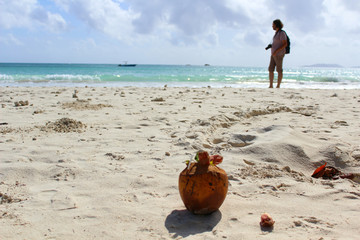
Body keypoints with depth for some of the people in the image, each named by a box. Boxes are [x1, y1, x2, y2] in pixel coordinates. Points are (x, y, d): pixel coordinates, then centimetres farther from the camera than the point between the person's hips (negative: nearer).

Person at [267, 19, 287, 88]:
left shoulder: (281, 33, -12)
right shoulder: (277, 33, 18)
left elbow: (285, 44, -18)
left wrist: (276, 51, -22)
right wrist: (271, 46, 11)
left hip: (279, 54, -9)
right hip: (274, 54, 9)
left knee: (279, 70, -3)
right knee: (270, 70, 5)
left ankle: (278, 86, 2)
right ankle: (271, 86, 8)